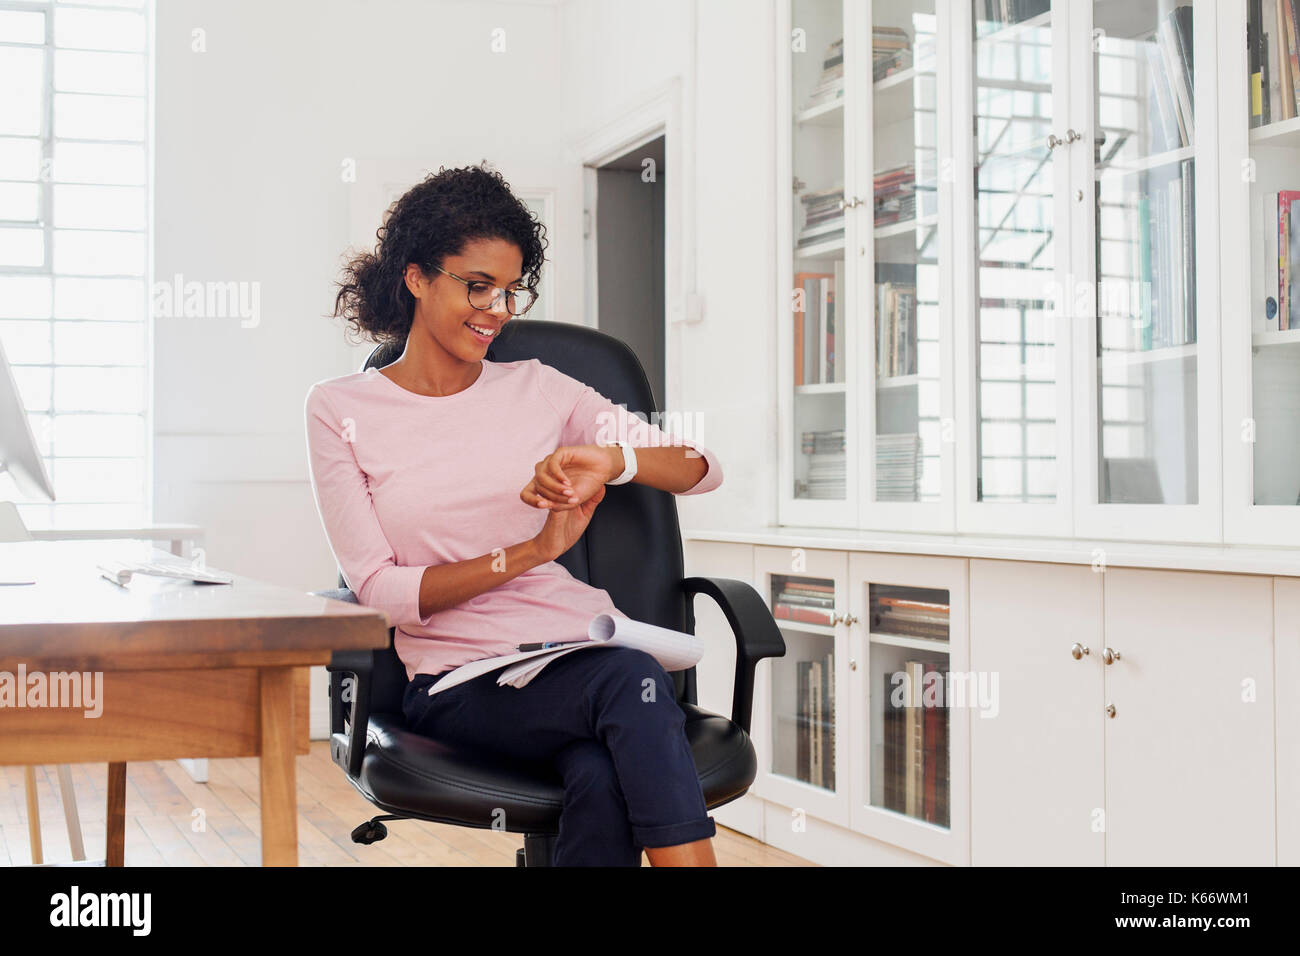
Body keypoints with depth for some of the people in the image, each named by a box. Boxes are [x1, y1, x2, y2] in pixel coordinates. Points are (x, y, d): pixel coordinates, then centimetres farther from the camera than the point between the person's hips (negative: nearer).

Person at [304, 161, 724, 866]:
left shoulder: (537, 390, 12)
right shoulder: (340, 410, 6)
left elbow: (704, 469, 8)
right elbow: (380, 590, -3)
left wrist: (613, 460, -15)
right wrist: (533, 550, -16)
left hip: (579, 648, 3)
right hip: (459, 681, -2)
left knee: (604, 777, -34)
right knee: (631, 684, -33)